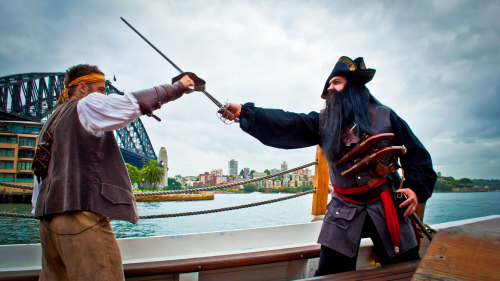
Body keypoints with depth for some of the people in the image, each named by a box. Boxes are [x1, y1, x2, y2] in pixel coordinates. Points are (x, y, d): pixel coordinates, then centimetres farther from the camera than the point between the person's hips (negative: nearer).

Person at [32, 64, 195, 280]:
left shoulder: (53, 119, 24)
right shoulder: (87, 106, -2)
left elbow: (41, 170, 24)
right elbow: (136, 103, -15)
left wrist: (41, 211, 25)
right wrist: (178, 87, -5)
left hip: (51, 215, 10)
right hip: (80, 214, -10)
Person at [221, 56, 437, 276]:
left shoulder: (385, 116, 0)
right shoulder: (324, 121, 3)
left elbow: (417, 155, 6)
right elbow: (285, 125, -9)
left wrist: (417, 188, -9)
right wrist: (243, 112, -19)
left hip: (386, 206, 0)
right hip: (344, 210, 1)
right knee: (330, 273, 0)